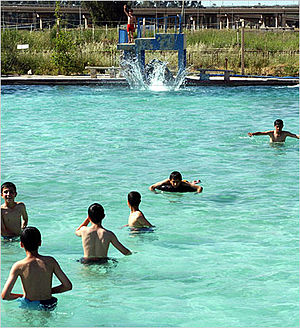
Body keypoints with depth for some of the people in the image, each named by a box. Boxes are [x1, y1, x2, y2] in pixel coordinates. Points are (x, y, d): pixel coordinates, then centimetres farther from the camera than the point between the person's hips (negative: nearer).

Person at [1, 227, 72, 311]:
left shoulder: (19, 266, -15)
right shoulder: (50, 261, -9)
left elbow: (4, 296, -19)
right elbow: (68, 286, -5)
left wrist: (20, 296, 1)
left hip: (27, 306, -1)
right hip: (49, 306, 1)